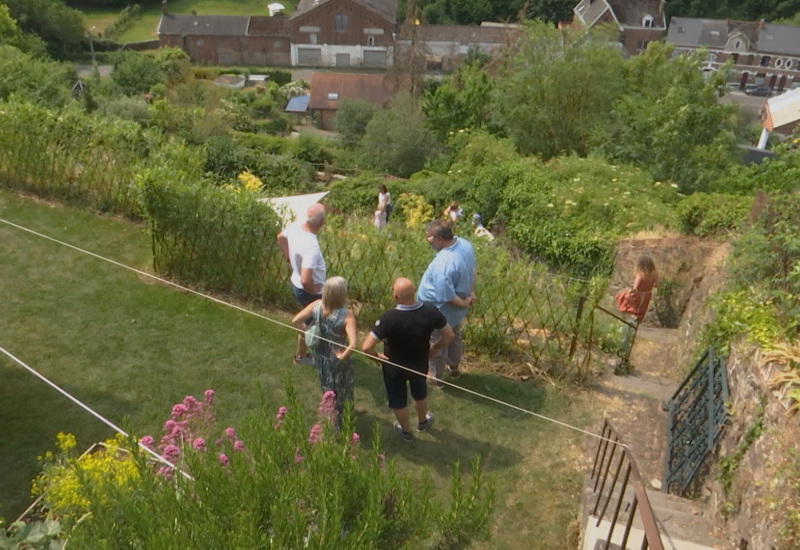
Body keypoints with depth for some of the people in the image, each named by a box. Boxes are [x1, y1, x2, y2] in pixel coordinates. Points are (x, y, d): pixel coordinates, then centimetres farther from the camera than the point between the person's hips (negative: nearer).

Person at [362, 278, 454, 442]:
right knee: (420, 394, 33)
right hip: (420, 364, 3)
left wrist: (377, 357, -13)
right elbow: (449, 336, -12)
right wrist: (433, 349, 4)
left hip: (394, 367, -3)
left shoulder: (389, 318, -36)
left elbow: (366, 347, -35)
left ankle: (406, 432, 50)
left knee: (399, 401, 26)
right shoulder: (430, 311, -25)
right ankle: (422, 422, 60)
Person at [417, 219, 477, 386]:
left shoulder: (442, 265, -41)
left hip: (440, 312, -8)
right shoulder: (465, 244, -14)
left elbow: (447, 297, -32)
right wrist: (471, 293, 6)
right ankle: (454, 367, 55)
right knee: (454, 336, 31)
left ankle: (436, 377, 42)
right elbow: (473, 268, 3)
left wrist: (464, 303, -14)